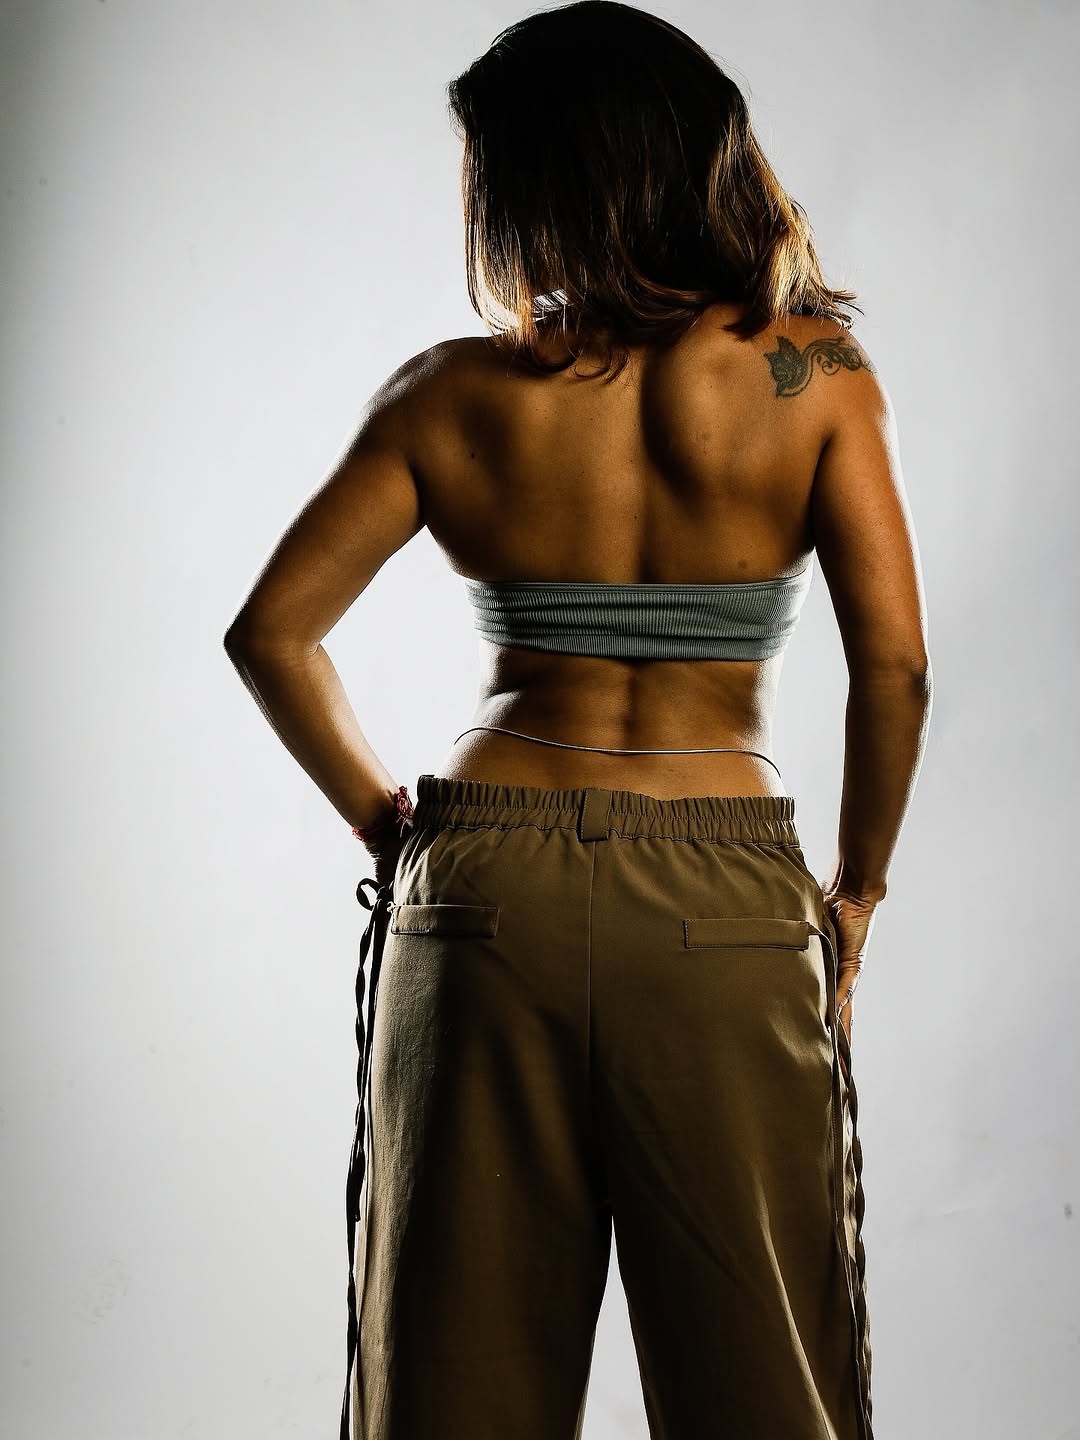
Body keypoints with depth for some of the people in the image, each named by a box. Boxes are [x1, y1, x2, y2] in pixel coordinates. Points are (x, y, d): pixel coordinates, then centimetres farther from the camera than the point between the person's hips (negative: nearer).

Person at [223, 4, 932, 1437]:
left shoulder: (451, 395, 0)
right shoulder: (815, 377, -3)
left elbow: (271, 633, 2)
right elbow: (895, 669, -8)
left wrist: (391, 824, 12)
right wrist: (855, 896, 5)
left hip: (483, 889, 2)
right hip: (724, 903, -1)